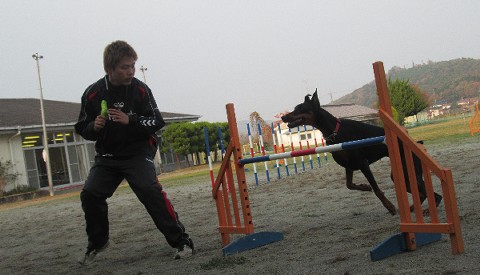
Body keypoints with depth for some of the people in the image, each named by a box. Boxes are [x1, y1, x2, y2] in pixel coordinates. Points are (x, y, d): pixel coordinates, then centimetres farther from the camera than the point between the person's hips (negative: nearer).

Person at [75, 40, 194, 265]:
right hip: (107, 156, 3)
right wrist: (94, 127, -20)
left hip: (138, 152, -3)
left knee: (150, 191, -21)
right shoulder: (92, 94, -6)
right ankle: (97, 242, 19)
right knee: (90, 194, -6)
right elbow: (82, 128, 3)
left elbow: (156, 122, -9)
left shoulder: (140, 89, -11)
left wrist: (130, 121, -25)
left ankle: (180, 241, -13)